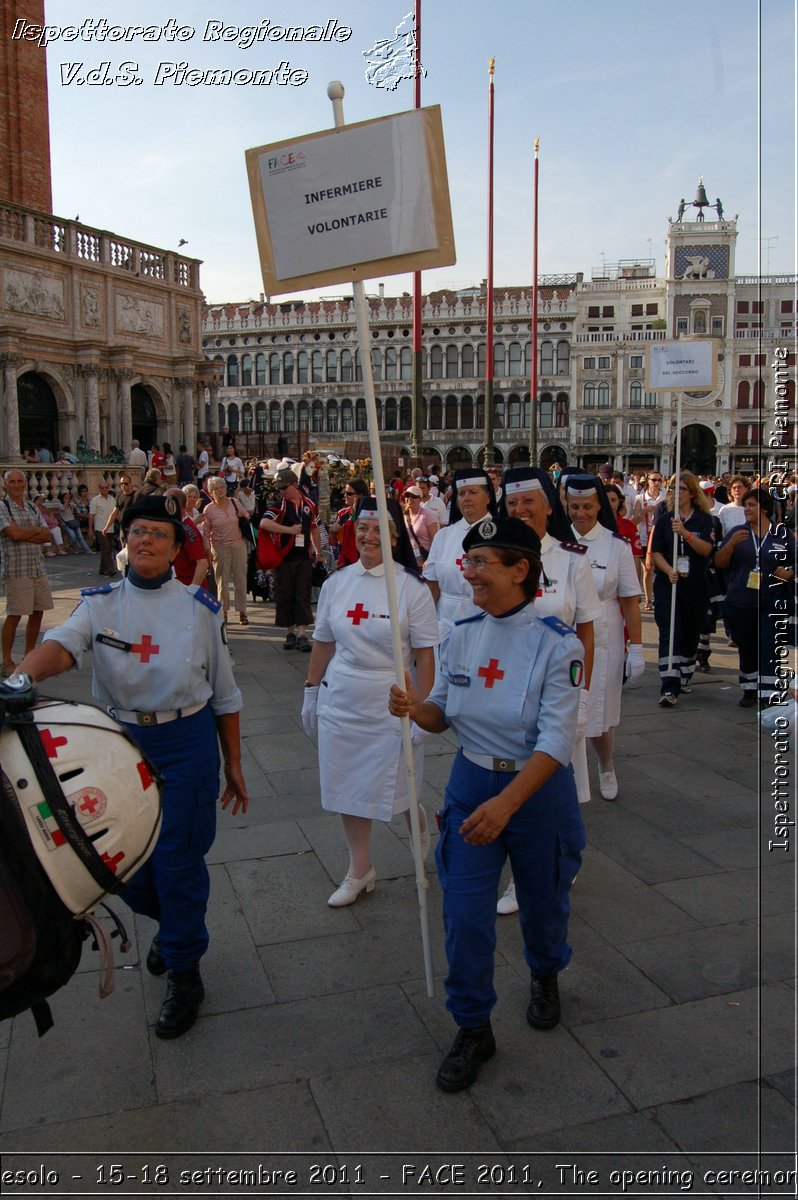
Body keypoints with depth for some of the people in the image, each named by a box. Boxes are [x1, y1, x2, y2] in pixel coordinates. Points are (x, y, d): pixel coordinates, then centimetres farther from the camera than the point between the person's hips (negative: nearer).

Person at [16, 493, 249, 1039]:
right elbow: (62, 644, -22)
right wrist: (23, 677, -45)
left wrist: (233, 766, 8)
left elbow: (224, 694, 6)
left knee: (178, 861, 1)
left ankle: (184, 974, 24)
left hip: (187, 745, -2)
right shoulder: (100, 604, 1)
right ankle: (170, 924, 45)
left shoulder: (199, 607, 0)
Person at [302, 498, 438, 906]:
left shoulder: (411, 587, -9)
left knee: (394, 789, 5)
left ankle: (421, 828, 40)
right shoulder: (336, 583, 4)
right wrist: (311, 692, 12)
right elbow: (322, 643, 11)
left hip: (390, 707, -4)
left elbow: (425, 655, -9)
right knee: (347, 787, 11)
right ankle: (359, 869, 29)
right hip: (340, 704, 4)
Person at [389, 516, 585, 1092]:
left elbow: (556, 741, -24)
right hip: (472, 784, 3)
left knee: (543, 903, 19)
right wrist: (416, 709, -17)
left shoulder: (558, 642, -18)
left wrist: (506, 802, -36)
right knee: (465, 915, 2)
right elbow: (445, 715, 6)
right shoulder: (462, 634, -3)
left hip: (538, 788, -3)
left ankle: (546, 977, 52)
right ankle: (473, 1030, 25)